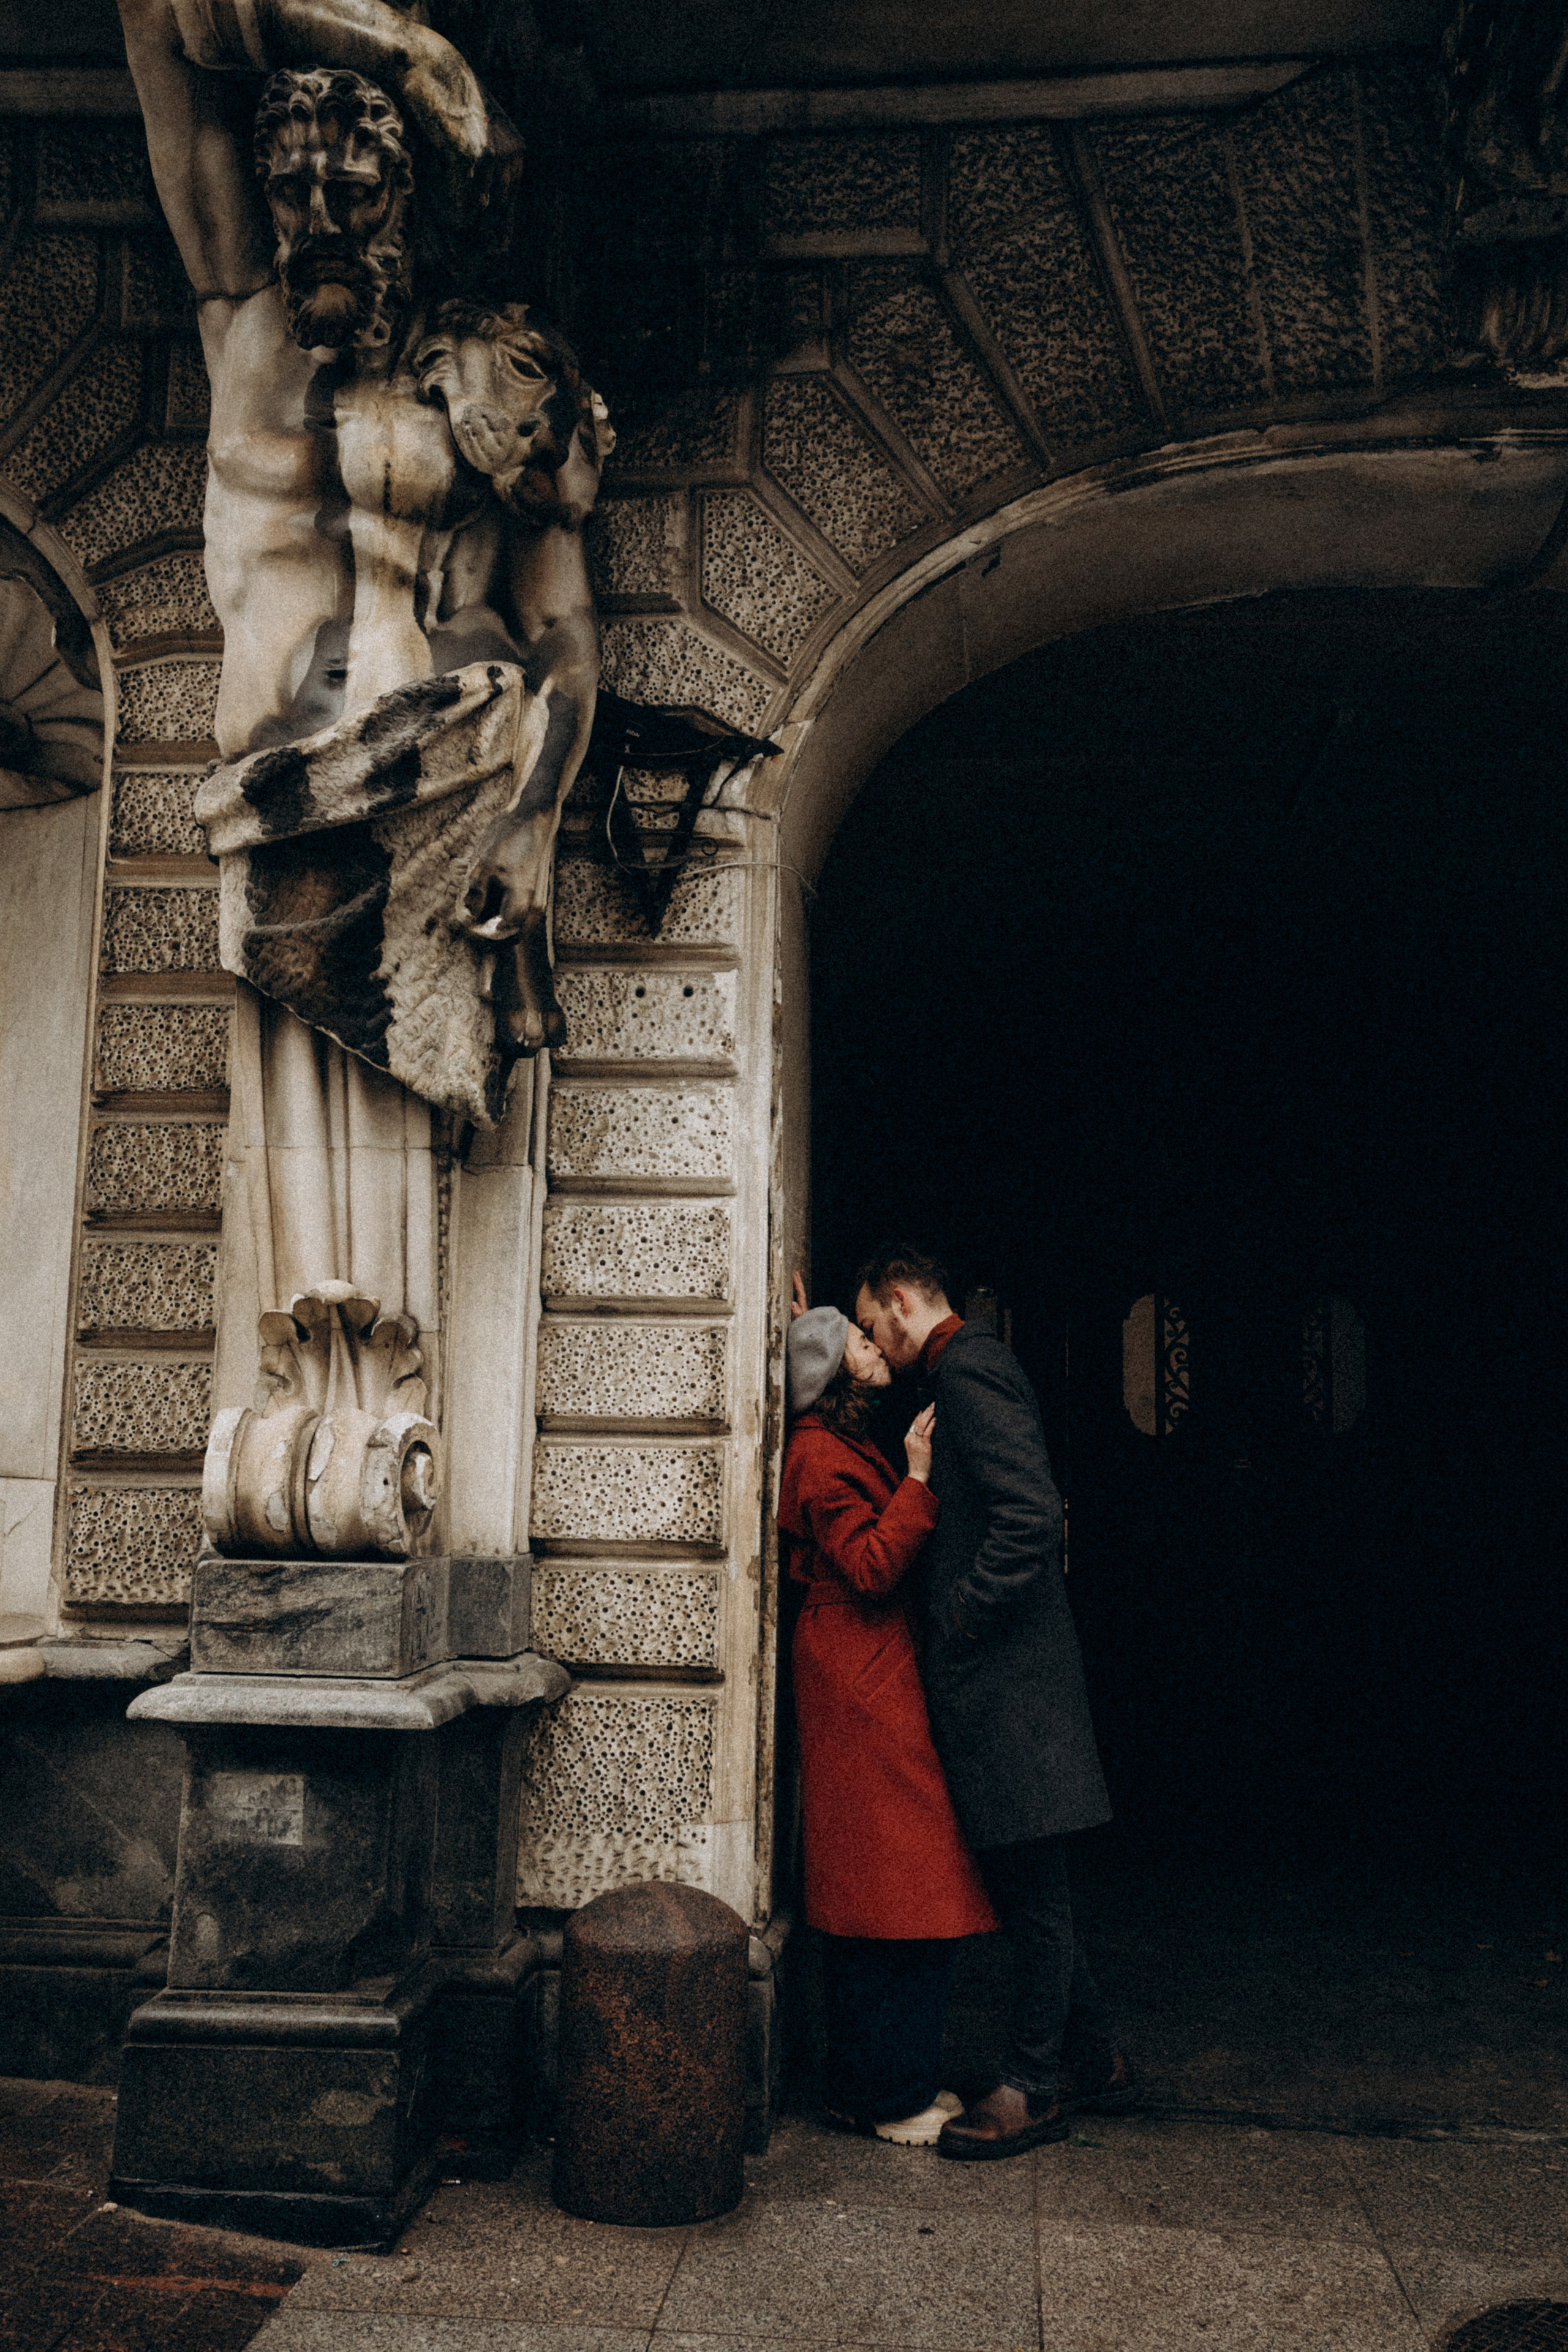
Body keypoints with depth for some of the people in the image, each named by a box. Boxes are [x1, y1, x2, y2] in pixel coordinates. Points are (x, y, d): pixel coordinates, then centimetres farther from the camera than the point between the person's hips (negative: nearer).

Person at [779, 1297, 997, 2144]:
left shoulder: (846, 1447, 17)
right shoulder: (821, 1457, -14)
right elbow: (871, 1570, -21)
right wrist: (919, 1480, -20)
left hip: (875, 1677, 10)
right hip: (861, 1683, -10)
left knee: (872, 1896, 14)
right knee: (902, 1890, -5)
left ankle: (866, 2081, 23)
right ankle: (891, 2097, 5)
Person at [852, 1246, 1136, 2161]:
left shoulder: (968, 1370, -15)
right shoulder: (974, 1366, 17)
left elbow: (1033, 1515, -25)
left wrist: (962, 1618, -16)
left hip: (1005, 1675, -10)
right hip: (1006, 1673, 10)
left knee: (1031, 1887, 1)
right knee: (1029, 1884, 17)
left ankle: (1034, 2090, 12)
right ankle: (1095, 2059, 29)